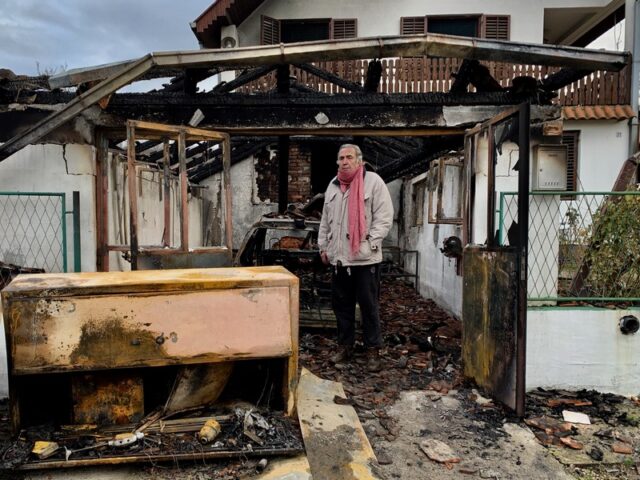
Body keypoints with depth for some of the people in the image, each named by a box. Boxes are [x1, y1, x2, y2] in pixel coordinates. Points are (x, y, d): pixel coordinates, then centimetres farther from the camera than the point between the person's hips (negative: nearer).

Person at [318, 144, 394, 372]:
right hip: (339, 258, 6)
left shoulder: (373, 181, -5)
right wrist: (323, 246, 18)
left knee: (369, 306, 1)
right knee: (341, 304, 12)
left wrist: (369, 243, -16)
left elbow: (384, 217, -8)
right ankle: (345, 346, 26)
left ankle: (373, 350, 14)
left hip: (365, 259, -6)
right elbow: (326, 220, 21)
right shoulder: (333, 185, 14)